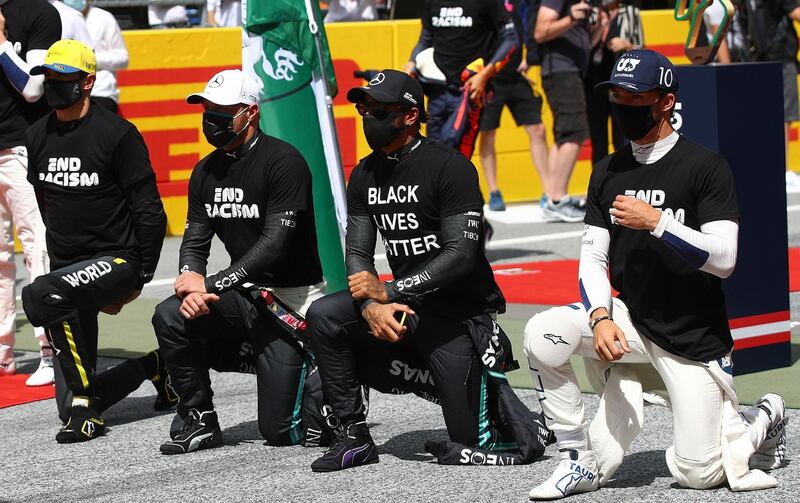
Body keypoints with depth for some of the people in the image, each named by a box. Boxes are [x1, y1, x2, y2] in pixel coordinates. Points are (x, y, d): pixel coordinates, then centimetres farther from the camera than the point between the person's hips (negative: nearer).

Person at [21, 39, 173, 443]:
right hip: (69, 269, 6)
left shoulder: (117, 134, -10)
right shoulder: (37, 137, 8)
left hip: (116, 259, -6)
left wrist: (140, 278, -8)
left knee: (39, 296, -37)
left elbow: (150, 213, -8)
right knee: (72, 407, 0)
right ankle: (155, 366, 27)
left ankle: (83, 400, -24)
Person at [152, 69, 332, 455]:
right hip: (245, 294, 6)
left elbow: (274, 243, -23)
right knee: (170, 316, -24)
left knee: (280, 431, -9)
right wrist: (191, 284, -18)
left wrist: (211, 284, -25)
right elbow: (195, 239, 6)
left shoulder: (283, 162, -16)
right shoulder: (206, 171, 7)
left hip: (292, 299, -6)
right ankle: (199, 420, -6)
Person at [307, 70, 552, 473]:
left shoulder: (450, 167, -16)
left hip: (462, 311, -6)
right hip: (407, 304, 6)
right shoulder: (365, 175, 5)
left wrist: (389, 292, -26)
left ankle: (498, 393, 26)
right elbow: (357, 253, 1)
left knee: (473, 442, -8)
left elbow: (461, 255, -23)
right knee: (324, 316, -17)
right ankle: (353, 434, -6)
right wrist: (372, 306, -20)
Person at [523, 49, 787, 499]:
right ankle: (581, 459, -10)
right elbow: (592, 259, 3)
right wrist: (600, 318, -16)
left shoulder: (707, 168, -11)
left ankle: (762, 420, 28)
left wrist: (656, 221, -29)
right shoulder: (607, 173, 5)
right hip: (630, 321, 4)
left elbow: (723, 259, -19)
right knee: (543, 334, -24)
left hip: (695, 339, -4)